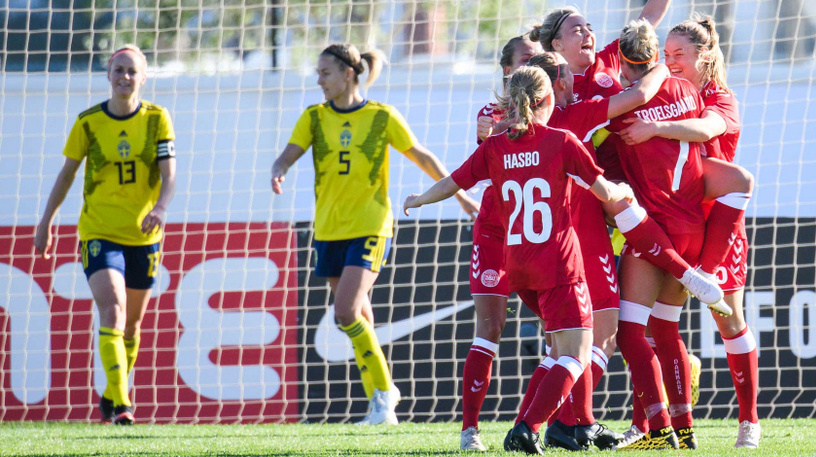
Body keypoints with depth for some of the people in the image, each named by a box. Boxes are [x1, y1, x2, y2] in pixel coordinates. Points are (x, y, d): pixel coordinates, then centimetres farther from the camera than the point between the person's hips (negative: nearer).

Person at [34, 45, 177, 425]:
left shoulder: (157, 119, -1)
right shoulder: (89, 122, -2)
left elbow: (169, 173, -8)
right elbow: (67, 173, 8)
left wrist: (160, 208, -28)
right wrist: (46, 222, 10)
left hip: (143, 236, 2)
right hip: (99, 233, -2)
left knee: (132, 323, 13)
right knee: (112, 312, -20)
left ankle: (112, 394, 33)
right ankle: (120, 401, -27)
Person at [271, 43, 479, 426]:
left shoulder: (382, 117, -3)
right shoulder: (315, 118, 5)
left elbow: (422, 157, 6)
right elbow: (288, 155, -5)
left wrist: (460, 196, 12)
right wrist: (278, 173, -29)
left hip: (370, 228, -4)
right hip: (329, 230, 4)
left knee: (346, 311, -18)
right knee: (358, 316, 9)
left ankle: (382, 390, -5)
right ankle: (381, 399, 20)